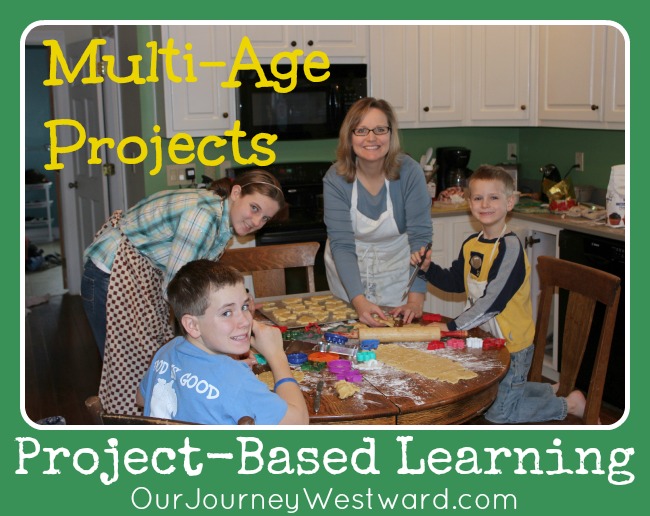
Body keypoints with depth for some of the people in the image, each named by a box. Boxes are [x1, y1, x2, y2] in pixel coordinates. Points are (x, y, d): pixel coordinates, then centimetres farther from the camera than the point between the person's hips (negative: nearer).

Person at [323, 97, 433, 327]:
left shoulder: (409, 172, -20)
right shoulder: (335, 179, -20)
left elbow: (420, 236, -23)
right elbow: (341, 245, -24)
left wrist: (416, 299, -32)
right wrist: (359, 301, -37)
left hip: (395, 268, 0)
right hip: (347, 271, 1)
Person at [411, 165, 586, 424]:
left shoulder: (510, 246, -23)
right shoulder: (470, 245, 1)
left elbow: (494, 300, -29)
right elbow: (456, 282, 14)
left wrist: (452, 326, -29)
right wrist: (428, 268, -3)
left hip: (513, 343, -8)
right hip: (486, 336, 8)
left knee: (498, 414, 4)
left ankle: (569, 404, 20)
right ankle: (552, 391, 39)